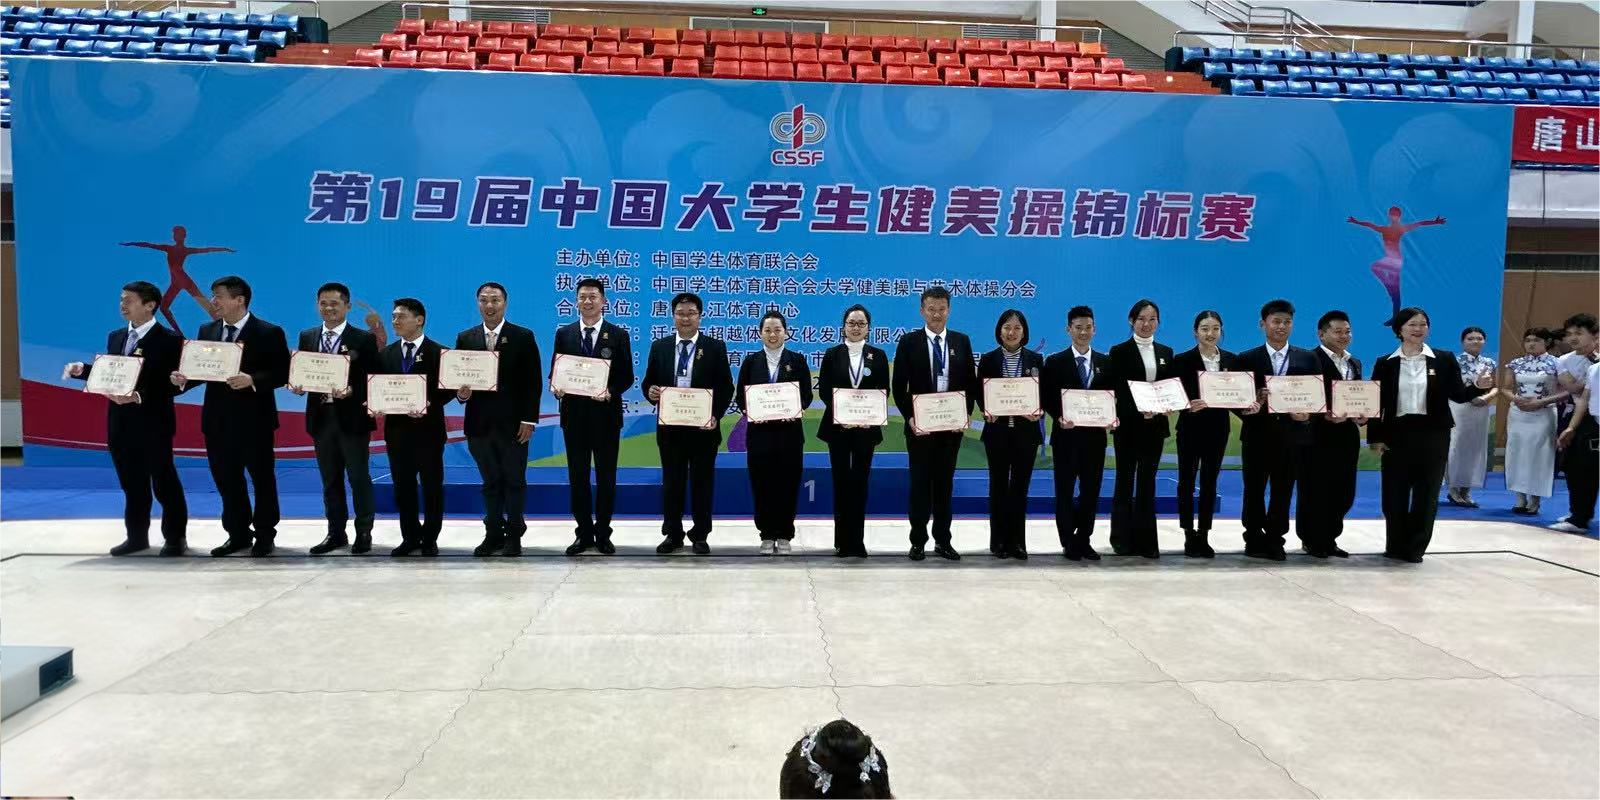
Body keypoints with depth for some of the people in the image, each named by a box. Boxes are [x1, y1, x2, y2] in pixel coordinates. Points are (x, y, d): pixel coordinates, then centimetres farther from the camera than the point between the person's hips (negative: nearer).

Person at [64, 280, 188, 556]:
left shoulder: (168, 340, -9)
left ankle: (176, 537, 11)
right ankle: (137, 536, 25)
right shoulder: (115, 337, 13)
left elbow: (171, 385, -15)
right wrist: (83, 370, -2)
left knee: (164, 483, 2)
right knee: (131, 484, 14)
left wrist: (139, 396, -27)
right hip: (120, 423, 7)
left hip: (153, 423, -7)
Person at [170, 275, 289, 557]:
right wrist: (184, 379, -10)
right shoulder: (207, 330, 10)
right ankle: (238, 535, 23)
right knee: (226, 480, 11)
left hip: (254, 420, -5)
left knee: (262, 479, 5)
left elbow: (282, 373, -10)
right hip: (218, 419, 6)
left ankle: (264, 535, 17)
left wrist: (252, 380, -25)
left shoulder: (269, 332, -7)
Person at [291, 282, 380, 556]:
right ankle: (336, 532, 22)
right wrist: (297, 385, -11)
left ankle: (363, 533, 13)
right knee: (330, 480, 12)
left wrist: (352, 391, -24)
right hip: (320, 417, 4)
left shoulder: (364, 339, -4)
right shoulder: (307, 337, 10)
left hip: (352, 418, -4)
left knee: (359, 478, 4)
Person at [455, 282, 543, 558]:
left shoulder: (523, 337, -1)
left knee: (515, 481, 5)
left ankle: (514, 535, 14)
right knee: (490, 482, 10)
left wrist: (529, 419, -9)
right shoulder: (465, 338, 9)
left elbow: (533, 382, -4)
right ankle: (493, 533, 19)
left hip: (513, 423, -3)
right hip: (479, 423, 3)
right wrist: (461, 393, -12)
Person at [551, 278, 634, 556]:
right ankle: (584, 533, 19)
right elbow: (555, 372, 7)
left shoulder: (619, 334, 1)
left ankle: (603, 533, 17)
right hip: (574, 414, 2)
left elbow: (627, 376, -2)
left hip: (606, 414, -2)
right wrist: (556, 388, -14)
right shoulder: (564, 333, 6)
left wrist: (611, 392, -20)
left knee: (606, 477, 6)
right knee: (577, 476, 8)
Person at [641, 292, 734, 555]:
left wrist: (716, 416, -14)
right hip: (670, 427, 2)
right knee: (672, 482, 8)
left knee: (702, 483, 6)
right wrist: (650, 392, -15)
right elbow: (648, 382, 9)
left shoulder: (715, 347, 1)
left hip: (703, 427, -2)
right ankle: (672, 535, 18)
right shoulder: (659, 347, 7)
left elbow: (726, 387, -1)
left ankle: (700, 536, 16)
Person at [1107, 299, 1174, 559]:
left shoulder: (1166, 352, 12)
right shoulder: (1119, 351, -2)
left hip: (1156, 425, 4)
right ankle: (1122, 539, 14)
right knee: (1125, 481, 5)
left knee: (1147, 482, 6)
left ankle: (1146, 540, 10)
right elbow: (1117, 390, -8)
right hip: (1128, 425, -3)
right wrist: (1139, 410, -22)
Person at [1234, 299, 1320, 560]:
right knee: (1254, 490, 4)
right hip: (1257, 433, -1)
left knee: (1283, 491, 5)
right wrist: (1251, 403, -20)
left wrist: (1307, 413, -13)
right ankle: (1254, 540, 14)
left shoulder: (1307, 359, 9)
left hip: (1291, 434, 1)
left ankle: (1274, 540, 15)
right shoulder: (1247, 359, 4)